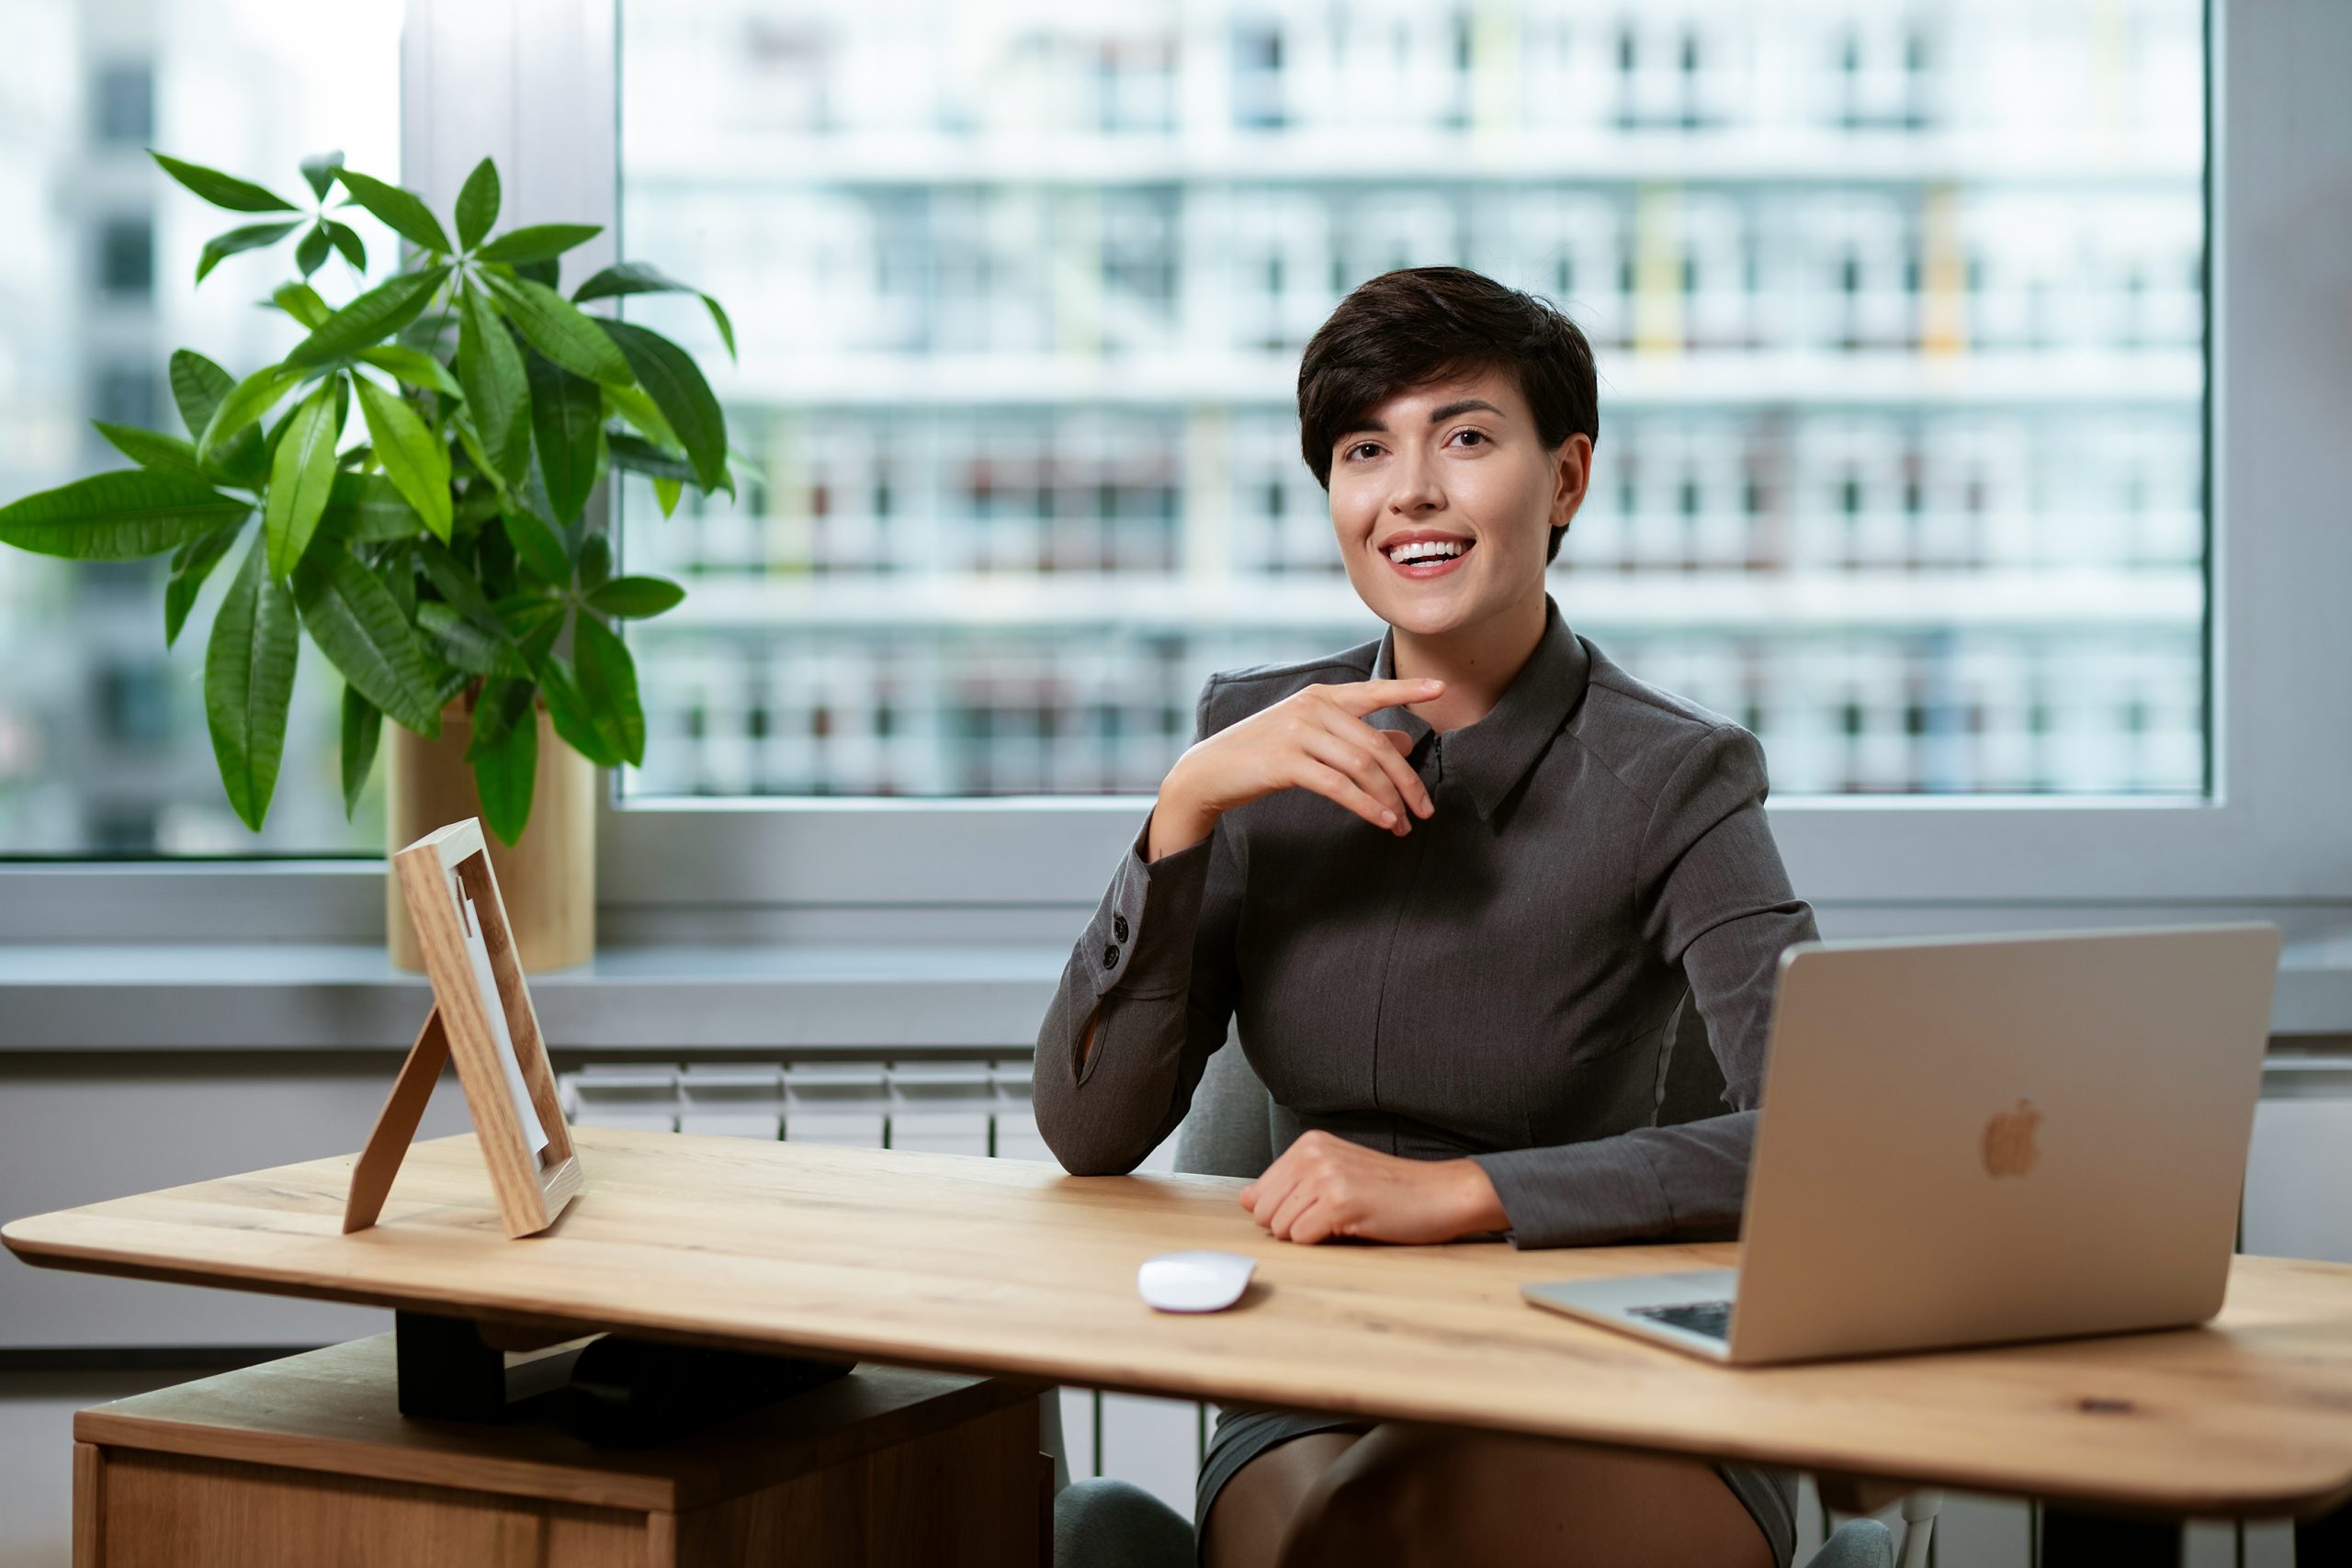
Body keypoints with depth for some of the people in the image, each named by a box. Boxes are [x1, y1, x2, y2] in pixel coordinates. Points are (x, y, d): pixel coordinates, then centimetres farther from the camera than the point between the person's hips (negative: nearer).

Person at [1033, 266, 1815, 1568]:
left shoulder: (1673, 779, -7)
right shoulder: (1257, 738, 5)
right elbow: (1087, 1131, -1)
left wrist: (1459, 1189, -27)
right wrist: (1186, 804, -12)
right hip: (1313, 1407, 2)